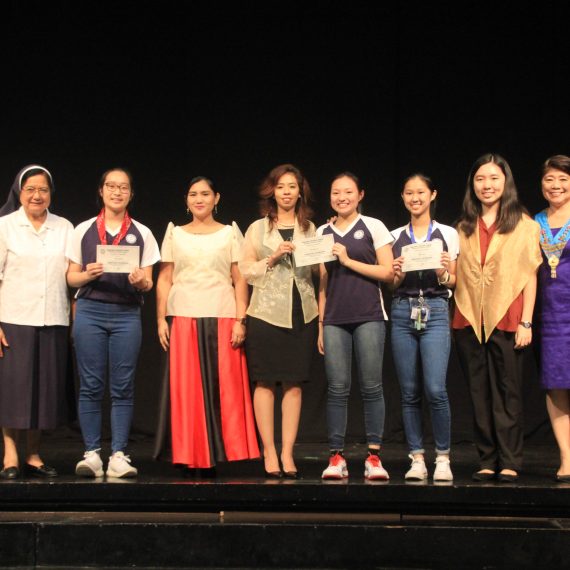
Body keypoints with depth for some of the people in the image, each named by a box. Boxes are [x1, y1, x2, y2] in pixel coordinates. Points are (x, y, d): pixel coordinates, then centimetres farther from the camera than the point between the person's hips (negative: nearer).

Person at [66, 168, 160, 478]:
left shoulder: (141, 233, 10)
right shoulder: (83, 230, 10)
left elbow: (148, 283, 9)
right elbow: (72, 277, 10)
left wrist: (140, 281, -14)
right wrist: (88, 274, -12)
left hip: (126, 314, 0)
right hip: (90, 311, 0)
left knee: (123, 387, -2)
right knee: (91, 385, -2)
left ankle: (118, 455, 1)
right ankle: (91, 453, 2)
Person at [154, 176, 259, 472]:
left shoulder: (230, 233, 10)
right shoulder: (175, 234, 13)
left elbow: (240, 280, 5)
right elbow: (164, 279, 10)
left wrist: (240, 320, -5)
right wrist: (161, 319, 0)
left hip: (222, 318, -1)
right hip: (183, 318, 1)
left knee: (225, 387, -4)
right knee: (186, 389, -2)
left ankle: (221, 454, 3)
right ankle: (190, 457, 3)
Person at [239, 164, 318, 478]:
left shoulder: (310, 228, 15)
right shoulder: (257, 228, 10)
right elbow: (245, 270, 5)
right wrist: (272, 258, -9)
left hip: (301, 313, 2)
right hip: (266, 312, -1)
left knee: (294, 384, 1)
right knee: (265, 382, -3)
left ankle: (287, 453, 6)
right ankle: (269, 452, 5)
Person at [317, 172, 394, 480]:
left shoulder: (374, 227, 5)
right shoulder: (322, 233, 14)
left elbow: (388, 272, -1)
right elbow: (323, 283, 15)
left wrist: (348, 261, -7)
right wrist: (320, 324, 11)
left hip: (369, 317, -2)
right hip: (334, 319, 2)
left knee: (371, 387, -3)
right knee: (337, 388, -2)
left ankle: (373, 457, 2)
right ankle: (336, 458, 1)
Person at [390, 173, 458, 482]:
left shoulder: (448, 234, 7)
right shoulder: (395, 236, 12)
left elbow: (453, 282, 7)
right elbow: (390, 284, 14)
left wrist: (444, 274, -14)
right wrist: (396, 276, -7)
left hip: (435, 312, -2)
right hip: (402, 313, 3)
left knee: (435, 390, -13)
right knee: (409, 392, 3)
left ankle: (443, 458, 1)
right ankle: (417, 459, 11)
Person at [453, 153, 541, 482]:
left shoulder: (523, 224, 4)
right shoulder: (465, 227, 15)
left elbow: (530, 276, 0)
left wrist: (526, 322, -7)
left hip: (506, 319, -4)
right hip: (469, 320, 4)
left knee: (507, 393, -1)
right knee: (480, 394, 6)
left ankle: (509, 463, 4)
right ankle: (488, 461, 12)